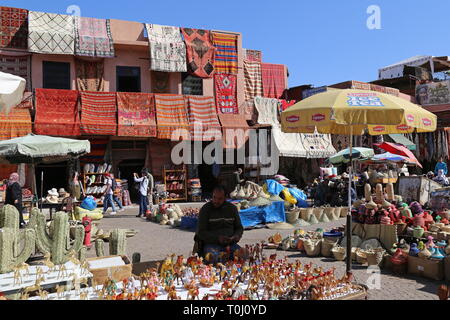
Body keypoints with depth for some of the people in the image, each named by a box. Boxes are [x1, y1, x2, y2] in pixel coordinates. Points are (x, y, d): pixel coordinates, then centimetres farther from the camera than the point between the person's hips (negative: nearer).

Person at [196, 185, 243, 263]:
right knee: (213, 257, -35)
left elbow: (239, 227, 20)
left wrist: (237, 236, -4)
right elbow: (201, 232, -2)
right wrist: (217, 238, -18)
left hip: (230, 243, 3)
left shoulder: (232, 208, 12)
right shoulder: (205, 209, 2)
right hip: (211, 244, -3)